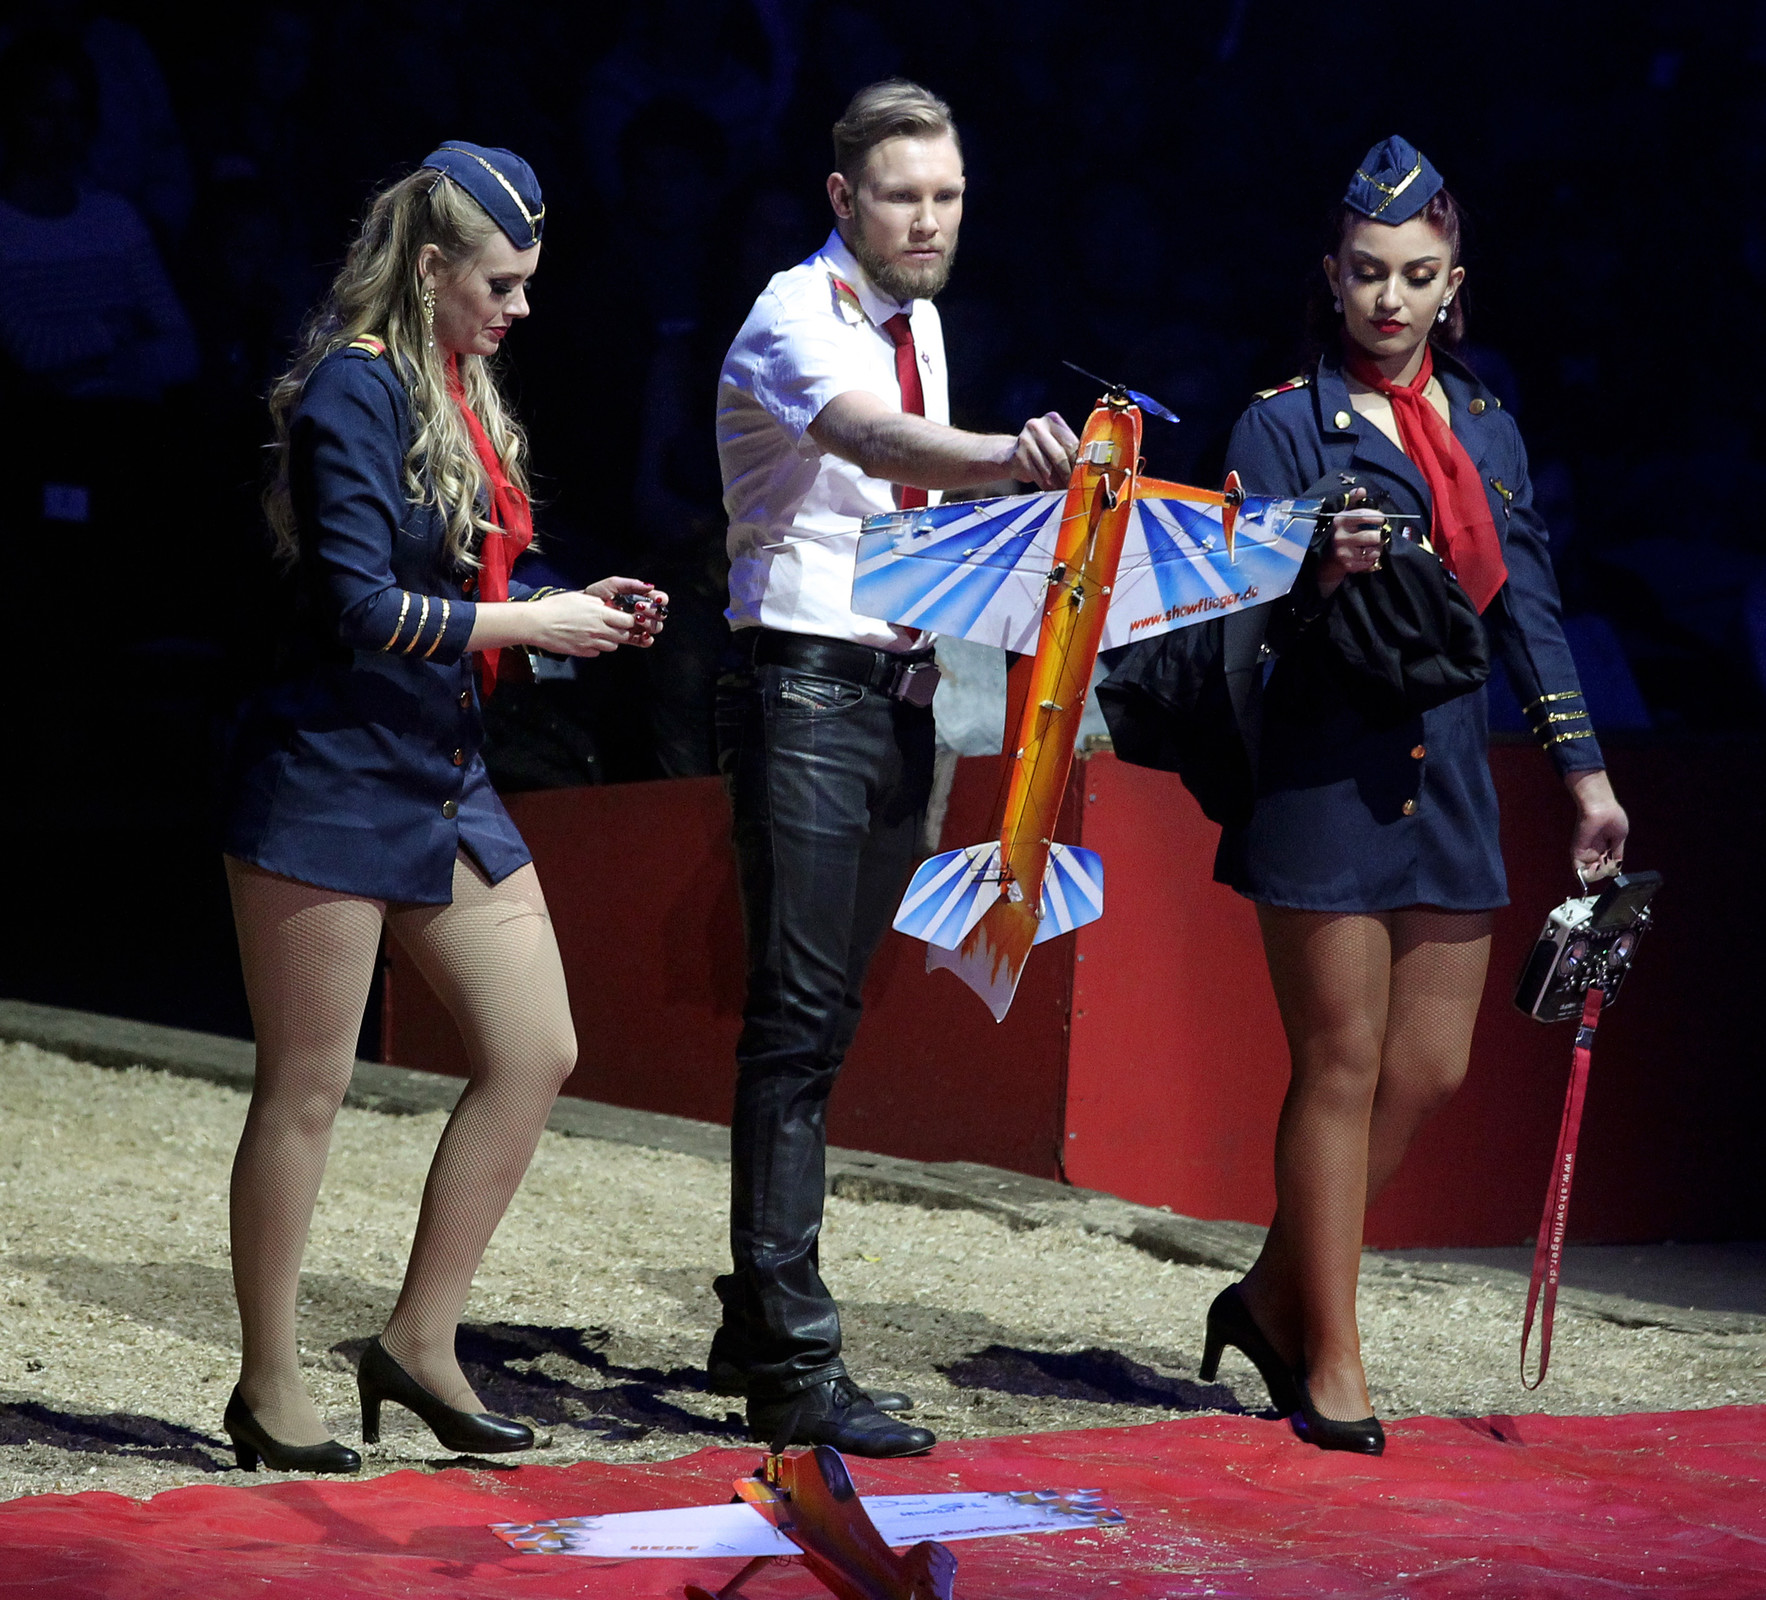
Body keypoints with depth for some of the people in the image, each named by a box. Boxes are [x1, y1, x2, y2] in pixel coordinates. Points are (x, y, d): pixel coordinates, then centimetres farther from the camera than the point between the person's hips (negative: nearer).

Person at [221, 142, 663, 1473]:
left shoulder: (463, 392, 13)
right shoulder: (357, 389, -14)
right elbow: (362, 607, -20)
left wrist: (582, 606, 4)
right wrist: (535, 624, -14)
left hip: (443, 784, 9)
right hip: (332, 781, -9)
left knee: (536, 1053, 6)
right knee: (308, 1088, -1)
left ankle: (422, 1342, 15)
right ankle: (269, 1387, 9)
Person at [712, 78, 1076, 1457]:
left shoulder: (918, 322, 13)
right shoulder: (797, 318, -14)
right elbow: (864, 434, -36)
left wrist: (949, 628, 10)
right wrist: (1009, 459, -54)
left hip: (898, 695, 8)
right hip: (806, 690, -8)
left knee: (826, 1018, 11)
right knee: (798, 1019, -12)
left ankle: (756, 1327, 17)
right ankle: (794, 1362, -14)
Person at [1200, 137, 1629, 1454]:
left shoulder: (1483, 424, 14)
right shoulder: (1287, 421, -3)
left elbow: (1527, 602, 17)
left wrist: (1585, 772, 15)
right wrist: (1324, 577, -29)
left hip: (1448, 774, 6)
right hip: (1326, 769, -6)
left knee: (1432, 1069, 5)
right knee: (1344, 1065, -4)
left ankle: (1278, 1297, 21)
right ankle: (1331, 1360, 3)